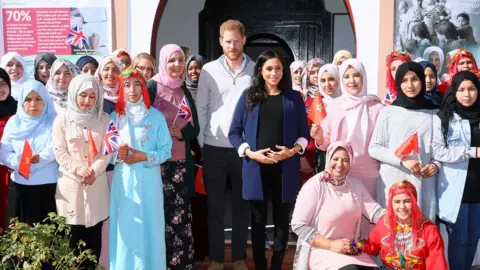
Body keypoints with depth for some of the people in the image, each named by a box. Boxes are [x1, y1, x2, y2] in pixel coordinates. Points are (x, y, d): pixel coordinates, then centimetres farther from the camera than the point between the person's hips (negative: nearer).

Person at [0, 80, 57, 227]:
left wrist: (41, 158, -29)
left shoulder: (54, 121, 3)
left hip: (48, 187, -2)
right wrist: (19, 161, -16)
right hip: (20, 187, 3)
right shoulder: (14, 122, 11)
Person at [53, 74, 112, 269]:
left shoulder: (104, 119, 5)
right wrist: (77, 168, -16)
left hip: (97, 183, 1)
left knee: (94, 234, 7)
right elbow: (59, 151, -2)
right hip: (70, 183, -1)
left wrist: (95, 171, -14)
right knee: (73, 235, 5)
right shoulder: (62, 119, 3)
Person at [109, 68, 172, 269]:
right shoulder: (115, 116, 7)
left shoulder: (155, 116, -1)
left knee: (149, 226, 3)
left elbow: (166, 151, -2)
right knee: (125, 228, 5)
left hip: (148, 180, -2)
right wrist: (117, 154, -11)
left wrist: (144, 157, -16)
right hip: (123, 180, 2)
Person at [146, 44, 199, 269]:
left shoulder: (185, 91, 14)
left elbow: (195, 129, 10)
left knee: (181, 216, 6)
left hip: (181, 162, 5)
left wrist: (180, 132, -9)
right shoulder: (152, 87, -3)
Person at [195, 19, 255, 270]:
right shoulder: (209, 70, 0)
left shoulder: (255, 70, 1)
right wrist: (199, 143, 1)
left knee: (242, 206, 11)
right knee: (215, 207, 9)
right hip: (214, 148, 0)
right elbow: (200, 108, 3)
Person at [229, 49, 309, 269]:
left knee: (282, 220, 8)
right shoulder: (249, 96, 5)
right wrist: (250, 153, -10)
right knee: (258, 220, 8)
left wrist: (294, 150, -11)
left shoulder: (293, 97, 7)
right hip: (256, 168, 0)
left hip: (286, 168, 1)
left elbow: (304, 133, 8)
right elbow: (234, 132, 4)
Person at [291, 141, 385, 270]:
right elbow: (298, 225, -14)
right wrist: (331, 245, -18)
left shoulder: (355, 184, 7)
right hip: (321, 250, -5)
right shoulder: (314, 186, -11)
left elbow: (375, 212, -1)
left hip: (350, 250, 6)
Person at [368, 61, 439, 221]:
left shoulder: (434, 114, 7)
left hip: (424, 183, 2)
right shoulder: (388, 112, 2)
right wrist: (403, 160, -12)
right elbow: (374, 148, 0)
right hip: (393, 182, -1)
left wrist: (436, 165, -5)